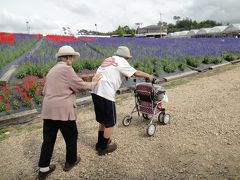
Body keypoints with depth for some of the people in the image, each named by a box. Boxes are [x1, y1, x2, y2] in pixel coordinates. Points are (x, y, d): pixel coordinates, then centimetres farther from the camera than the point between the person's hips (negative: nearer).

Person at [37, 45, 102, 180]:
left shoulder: (52, 70, 19)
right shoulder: (66, 68, -9)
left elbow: (45, 90, 21)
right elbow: (80, 85, -8)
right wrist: (93, 83, 8)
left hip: (48, 110, 8)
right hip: (63, 110, -8)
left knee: (48, 140, 14)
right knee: (71, 136, 13)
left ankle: (43, 169, 23)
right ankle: (71, 161, 31)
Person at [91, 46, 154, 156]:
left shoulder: (109, 60, 22)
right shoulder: (121, 61, 0)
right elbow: (136, 73, 1)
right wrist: (148, 76, 17)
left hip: (96, 92, 8)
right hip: (106, 94, -8)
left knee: (103, 120, 23)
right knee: (110, 122, 8)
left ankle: (100, 144, 36)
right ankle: (103, 148, 21)